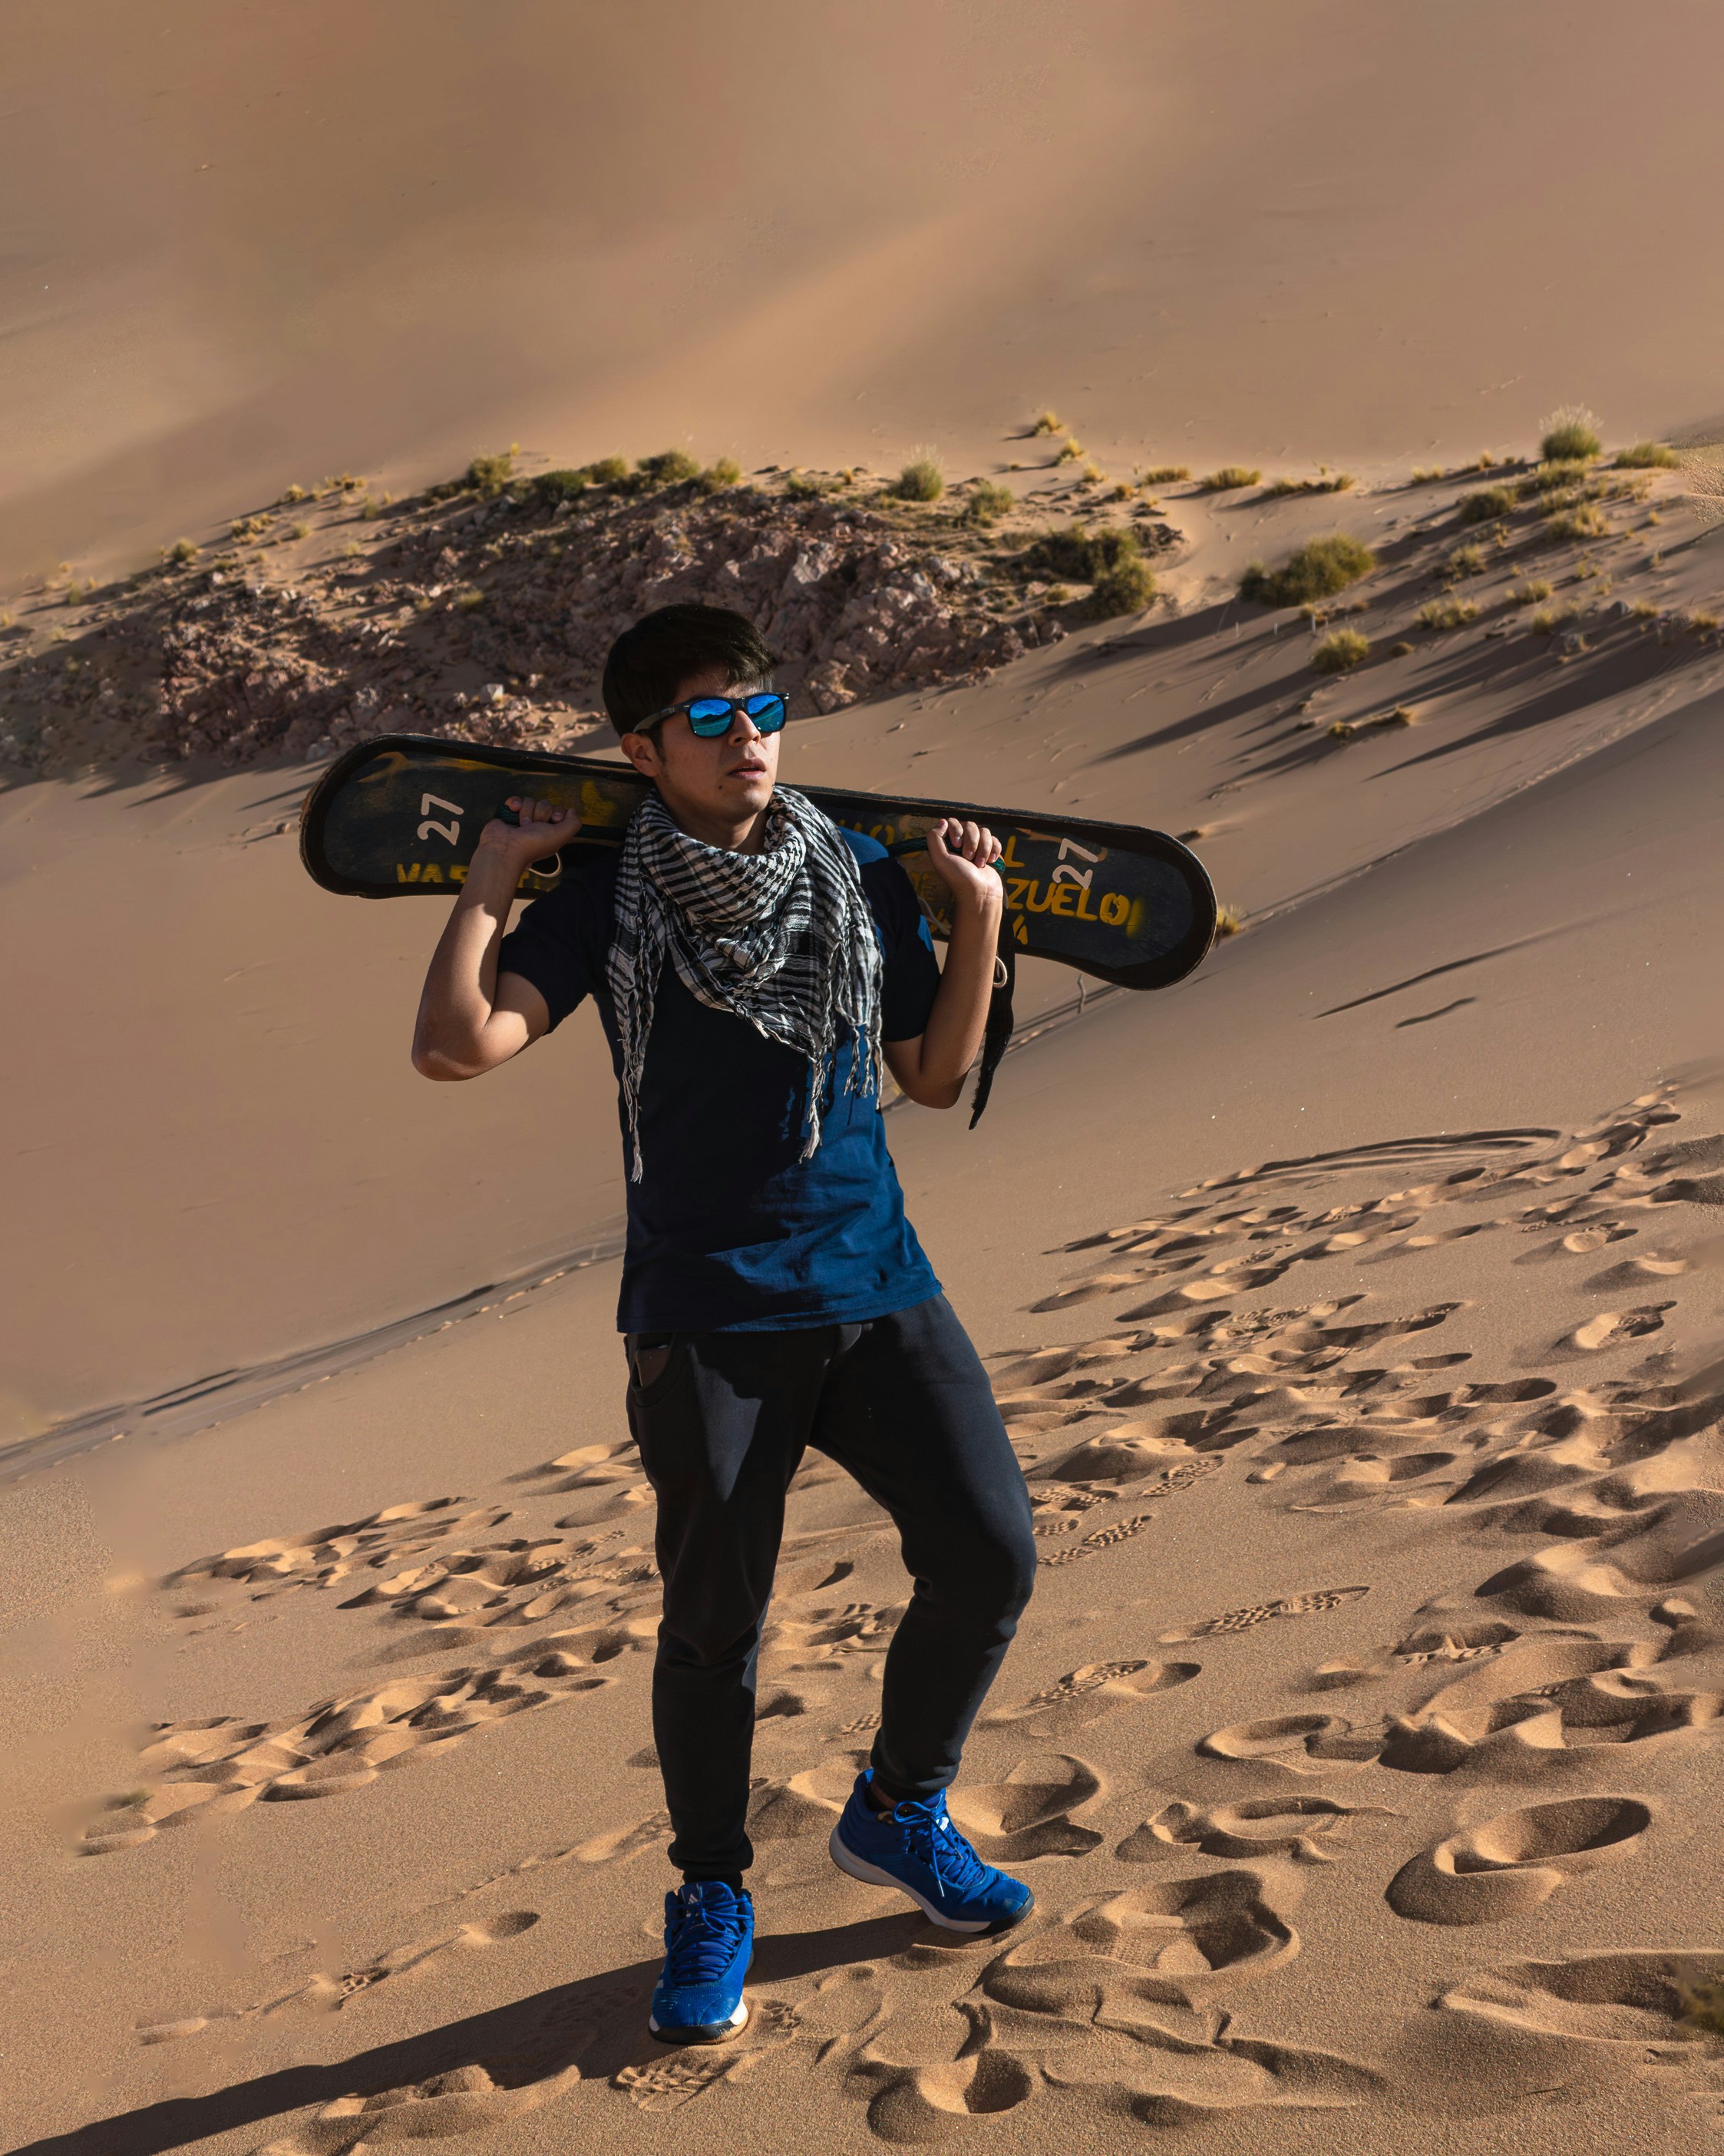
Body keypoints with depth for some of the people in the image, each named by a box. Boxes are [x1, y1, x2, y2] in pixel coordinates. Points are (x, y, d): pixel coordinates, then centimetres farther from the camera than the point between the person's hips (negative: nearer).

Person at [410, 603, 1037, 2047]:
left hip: (878, 1286, 4)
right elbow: (458, 1046, -16)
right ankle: (712, 1904, 25)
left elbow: (935, 1075, 13)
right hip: (707, 1316, -3)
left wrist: (979, 917, 4)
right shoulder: (607, 897, -2)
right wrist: (492, 878, -9)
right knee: (714, 1621, 2)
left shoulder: (861, 878, 7)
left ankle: (898, 1815, 25)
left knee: (990, 1554, -2)